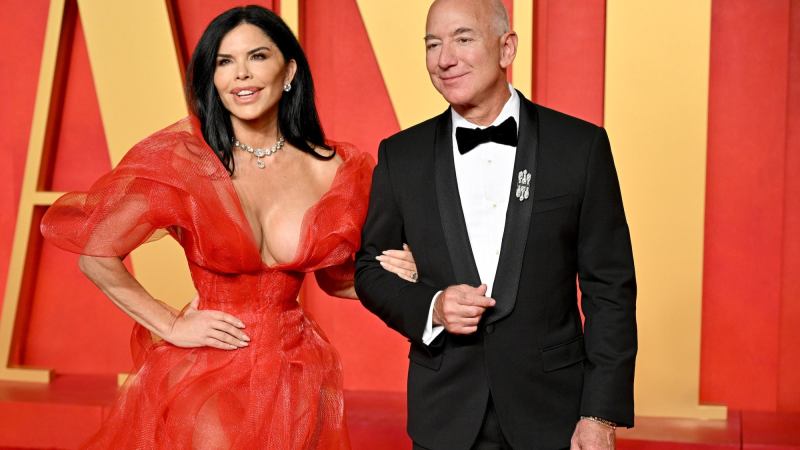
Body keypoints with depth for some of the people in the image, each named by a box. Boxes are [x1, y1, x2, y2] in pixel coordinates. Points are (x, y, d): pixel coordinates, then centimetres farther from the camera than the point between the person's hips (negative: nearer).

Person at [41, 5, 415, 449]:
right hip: (203, 376, -3)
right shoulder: (182, 155, -13)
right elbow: (95, 250, -9)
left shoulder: (333, 170, -4)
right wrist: (170, 326, -8)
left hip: (297, 377, 3)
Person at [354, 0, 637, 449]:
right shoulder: (401, 156, 0)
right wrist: (430, 308, -13)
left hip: (552, 412, -1)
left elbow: (610, 288, -4)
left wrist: (602, 414, -8)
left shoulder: (581, 146, -5)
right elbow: (371, 268, 7)